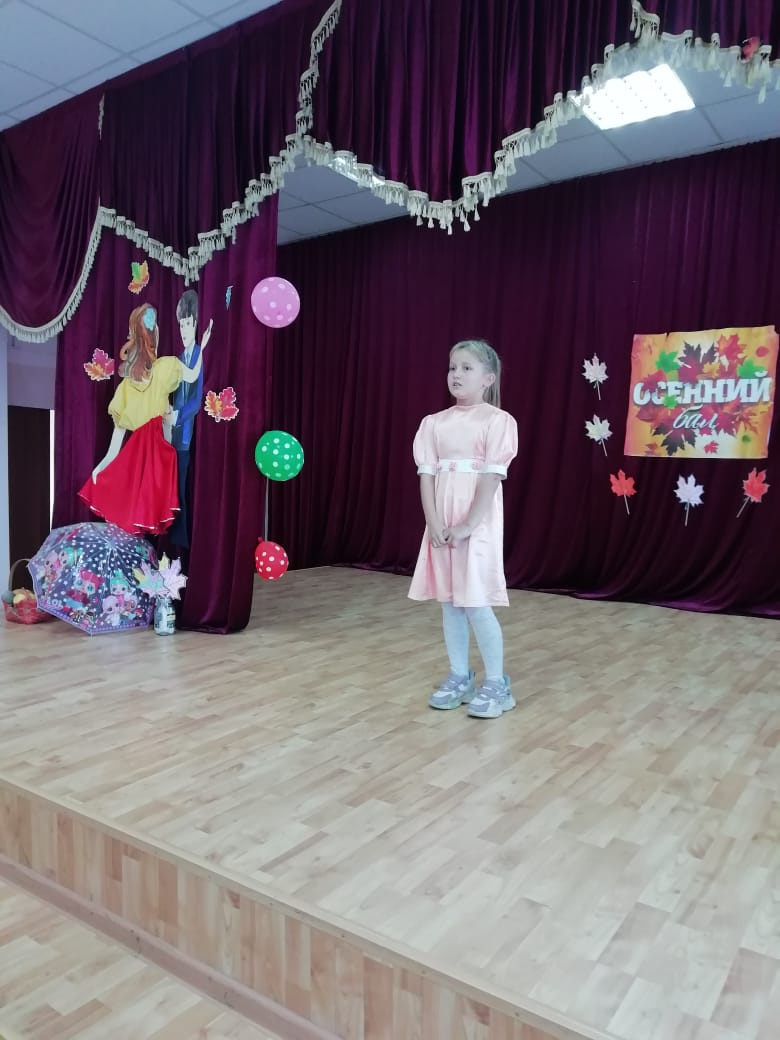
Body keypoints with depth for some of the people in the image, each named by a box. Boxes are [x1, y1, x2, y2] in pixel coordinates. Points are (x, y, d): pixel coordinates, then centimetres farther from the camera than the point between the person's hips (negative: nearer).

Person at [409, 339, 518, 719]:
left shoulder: (497, 420, -6)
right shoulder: (434, 423, 8)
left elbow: (491, 476, -12)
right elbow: (426, 475, 2)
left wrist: (468, 525, -17)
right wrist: (434, 522, -9)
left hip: (478, 525, -5)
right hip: (442, 526, 5)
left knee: (476, 604, -6)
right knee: (450, 602, 10)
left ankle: (496, 683, 9)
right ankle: (459, 677, 23)